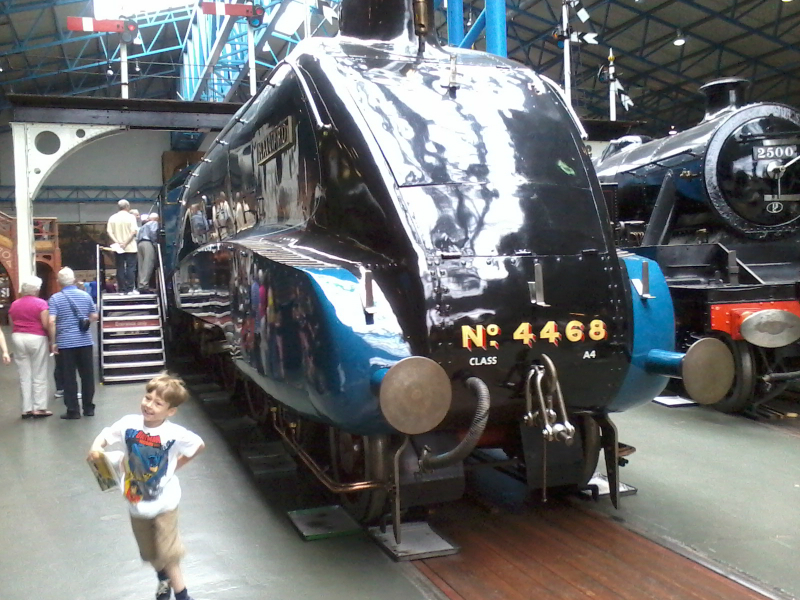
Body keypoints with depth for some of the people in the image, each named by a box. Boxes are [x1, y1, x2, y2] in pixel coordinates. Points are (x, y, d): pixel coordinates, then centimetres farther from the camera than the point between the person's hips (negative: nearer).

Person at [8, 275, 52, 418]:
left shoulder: (14, 304, 8)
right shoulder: (41, 303, -9)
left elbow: (11, 325, 9)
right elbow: (46, 324, -14)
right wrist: (52, 339, -3)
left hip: (18, 338, 5)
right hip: (36, 338, -5)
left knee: (24, 376, 9)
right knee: (39, 375, 3)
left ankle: (27, 409, 10)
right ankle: (39, 408, 5)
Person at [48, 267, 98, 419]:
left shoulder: (55, 298, -5)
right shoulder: (85, 295, 4)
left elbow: (51, 322, -13)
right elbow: (94, 317, 10)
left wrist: (53, 342, -6)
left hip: (66, 343, -3)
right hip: (85, 341, 3)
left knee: (69, 377, 3)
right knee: (87, 375, 10)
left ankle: (73, 410, 6)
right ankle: (88, 408, 16)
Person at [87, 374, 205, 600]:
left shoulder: (174, 434, -20)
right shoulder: (129, 424, -14)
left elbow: (199, 445, -4)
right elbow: (106, 434, 1)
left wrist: (177, 464, -3)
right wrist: (95, 447, -19)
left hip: (164, 503, -4)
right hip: (136, 503, 4)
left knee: (167, 552, -1)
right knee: (149, 552, 22)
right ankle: (164, 580, 51)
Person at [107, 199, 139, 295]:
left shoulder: (112, 218, 6)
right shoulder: (131, 217, -3)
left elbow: (109, 232, -2)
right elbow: (133, 232, -13)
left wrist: (117, 242, -9)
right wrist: (125, 243, -14)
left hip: (118, 248, 3)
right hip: (130, 247, -3)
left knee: (120, 269, 5)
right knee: (130, 268, -1)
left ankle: (122, 290, 4)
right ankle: (130, 289, -5)